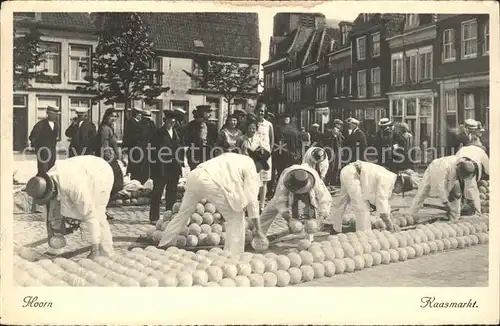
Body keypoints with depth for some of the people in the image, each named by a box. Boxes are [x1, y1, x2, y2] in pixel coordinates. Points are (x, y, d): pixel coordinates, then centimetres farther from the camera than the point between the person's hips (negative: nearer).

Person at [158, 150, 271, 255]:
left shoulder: (233, 158, 32)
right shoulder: (251, 168, 10)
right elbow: (252, 200, 5)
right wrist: (258, 229, 9)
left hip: (194, 175, 8)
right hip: (211, 182, -8)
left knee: (183, 213, 26)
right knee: (236, 217, 8)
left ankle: (162, 246, 37)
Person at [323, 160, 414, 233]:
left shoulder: (390, 178, 9)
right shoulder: (386, 181, -20)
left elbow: (385, 204, 17)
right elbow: (381, 204, -21)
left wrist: (391, 223, 15)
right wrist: (389, 224, -12)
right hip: (352, 174, -10)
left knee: (341, 201, 25)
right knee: (362, 207, -9)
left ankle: (331, 224, 42)